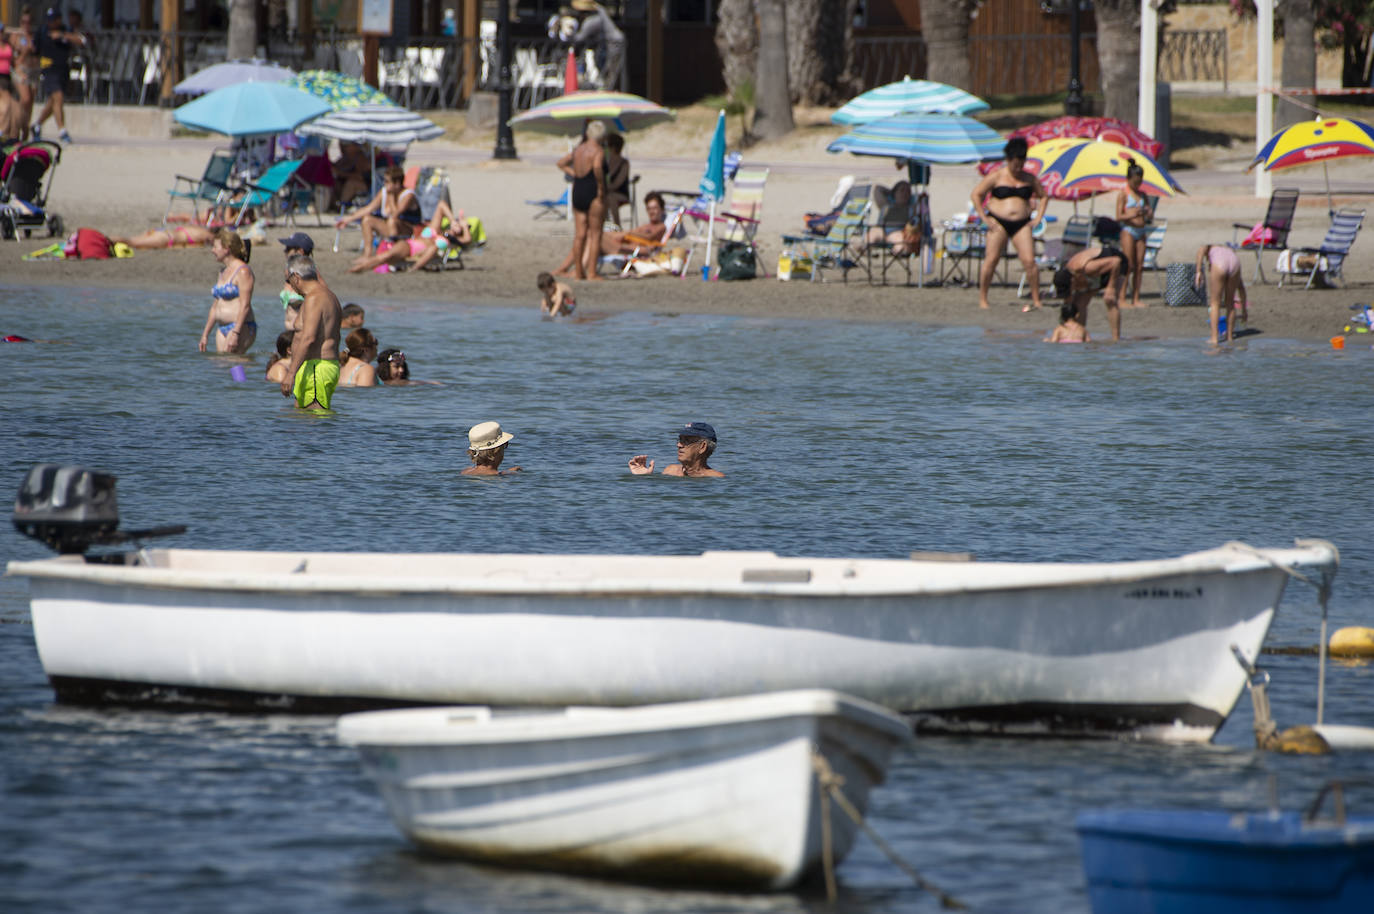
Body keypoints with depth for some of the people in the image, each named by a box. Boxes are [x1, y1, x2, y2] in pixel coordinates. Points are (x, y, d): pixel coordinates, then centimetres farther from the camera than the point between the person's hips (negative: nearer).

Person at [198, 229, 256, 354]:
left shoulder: (243, 271, -9)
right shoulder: (223, 271, 19)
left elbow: (245, 306, -17)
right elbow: (215, 307, 24)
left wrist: (235, 334, -23)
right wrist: (205, 334, 23)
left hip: (241, 328, -9)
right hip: (223, 329, 9)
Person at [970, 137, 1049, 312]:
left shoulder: (1030, 179, 12)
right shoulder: (996, 176, 2)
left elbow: (1043, 196, 26)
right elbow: (975, 195, 4)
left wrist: (1038, 218, 12)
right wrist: (985, 218, -3)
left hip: (1022, 224, 2)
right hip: (999, 222, -2)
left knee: (1029, 261, -11)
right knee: (991, 260, -9)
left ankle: (1036, 301, -5)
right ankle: (982, 299, 1)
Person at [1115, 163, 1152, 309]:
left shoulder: (1142, 195, 15)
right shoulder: (1123, 193, -1)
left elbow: (1150, 216, 14)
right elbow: (1119, 217, -7)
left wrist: (1149, 214, -9)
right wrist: (1132, 215, -24)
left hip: (1141, 231, 6)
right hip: (1128, 231, -6)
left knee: (1139, 267, 4)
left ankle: (1136, 299, 7)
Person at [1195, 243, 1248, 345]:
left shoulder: (1208, 249, 35)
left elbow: (1201, 250, 3)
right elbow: (1241, 287, 42)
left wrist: (1198, 272, -1)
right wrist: (1244, 310, 48)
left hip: (1219, 264, -3)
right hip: (1234, 263, 4)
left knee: (1215, 303, 11)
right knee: (1230, 302, 22)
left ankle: (1214, 338, 10)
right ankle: (1230, 336, 29)